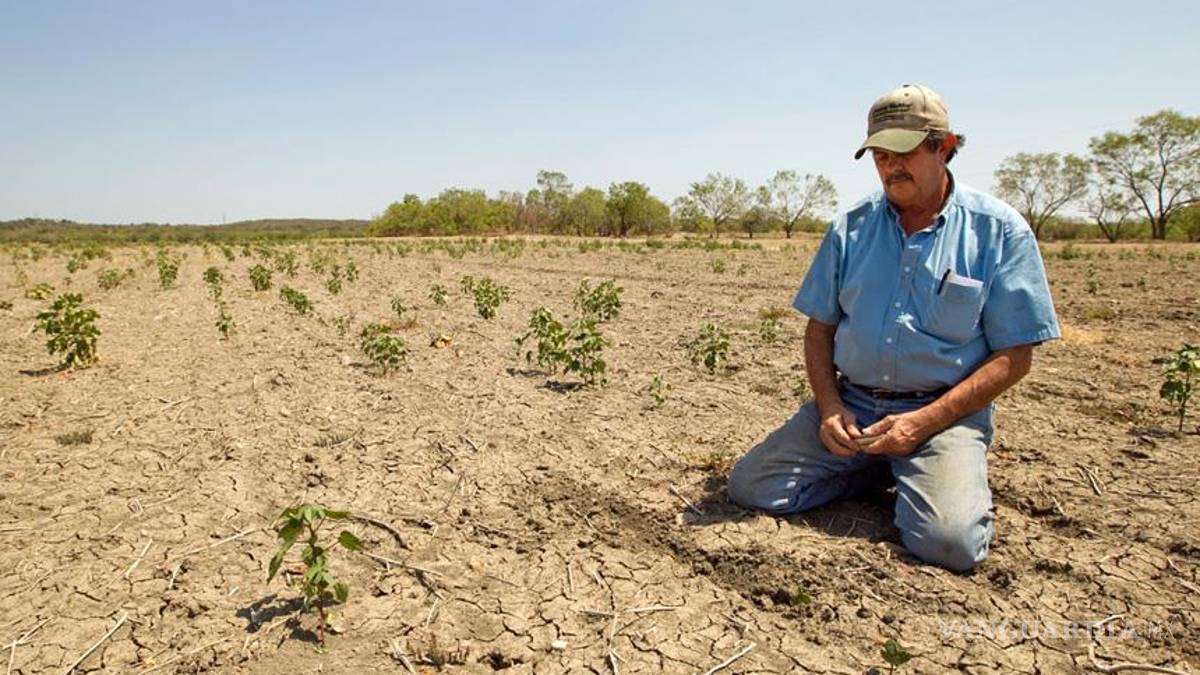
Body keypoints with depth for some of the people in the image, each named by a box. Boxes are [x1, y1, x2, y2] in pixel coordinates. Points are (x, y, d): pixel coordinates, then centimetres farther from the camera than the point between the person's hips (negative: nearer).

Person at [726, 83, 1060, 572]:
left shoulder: (999, 230, -2)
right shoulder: (851, 229, 7)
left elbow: (1013, 356, -4)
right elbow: (820, 328, 11)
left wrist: (923, 421, -15)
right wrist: (829, 405, -7)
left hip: (944, 413, -3)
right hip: (850, 406, 4)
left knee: (949, 541, -28)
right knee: (749, 486, -10)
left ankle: (919, 476, 8)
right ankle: (880, 472, 10)